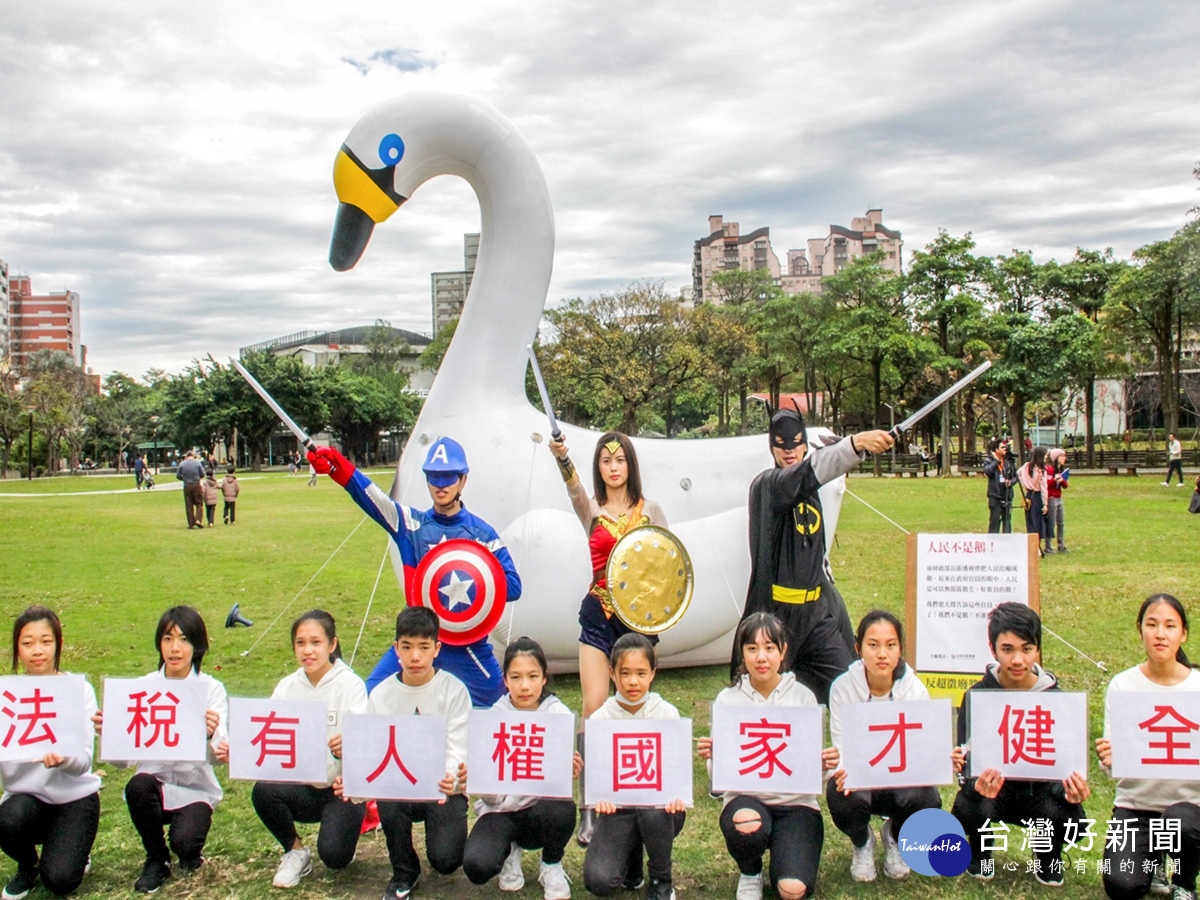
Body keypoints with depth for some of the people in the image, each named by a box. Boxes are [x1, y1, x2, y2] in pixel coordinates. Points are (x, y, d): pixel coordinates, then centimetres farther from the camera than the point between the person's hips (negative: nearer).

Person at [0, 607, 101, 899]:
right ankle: (27, 865, 3)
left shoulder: (79, 689, -10)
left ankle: (72, 852, 19)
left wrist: (63, 759, -37)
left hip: (74, 796, -2)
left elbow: (84, 762, -15)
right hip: (25, 795, 2)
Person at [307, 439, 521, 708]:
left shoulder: (482, 533, 0)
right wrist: (335, 466, -30)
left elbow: (513, 586, -3)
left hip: (467, 645, -1)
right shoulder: (412, 524, 3)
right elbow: (371, 497, -14)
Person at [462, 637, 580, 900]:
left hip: (541, 805, 0)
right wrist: (472, 780, -30)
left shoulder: (559, 714, -4)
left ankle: (551, 865, -1)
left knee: (562, 810, -35)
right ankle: (509, 851, 10)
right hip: (500, 811, 0)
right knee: (476, 866, -29)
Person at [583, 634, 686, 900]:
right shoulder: (599, 719, -1)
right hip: (618, 808, 0)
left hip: (660, 805, 0)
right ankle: (631, 854, 16)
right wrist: (600, 796, -27)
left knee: (653, 813, -37)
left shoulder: (667, 713, -1)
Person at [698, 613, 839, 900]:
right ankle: (750, 874, 0)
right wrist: (711, 756, -22)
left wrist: (825, 764, -19)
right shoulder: (728, 699, 0)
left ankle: (786, 853, 16)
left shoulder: (802, 696, 0)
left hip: (795, 801, 0)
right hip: (744, 797, 0)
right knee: (746, 822, -37)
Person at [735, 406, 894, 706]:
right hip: (776, 612, -7)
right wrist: (856, 443, -48)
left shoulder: (810, 490, 11)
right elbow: (806, 472, -35)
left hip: (818, 609, 7)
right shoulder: (766, 486, -14)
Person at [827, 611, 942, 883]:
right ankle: (862, 843, 6)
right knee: (842, 796, -34)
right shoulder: (843, 688, -14)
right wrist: (844, 770, -40)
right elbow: (842, 750, -15)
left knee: (926, 801, -31)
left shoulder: (915, 690, -12)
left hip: (902, 780, 1)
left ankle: (894, 837, 9)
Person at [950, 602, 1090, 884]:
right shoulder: (976, 695, -12)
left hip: (1039, 789, 1)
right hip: (992, 787, -1)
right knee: (971, 807, -33)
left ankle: (1047, 856, 10)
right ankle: (980, 852, 6)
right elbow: (967, 761, -17)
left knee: (1068, 817, -30)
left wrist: (1070, 791, -36)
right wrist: (977, 786, -42)